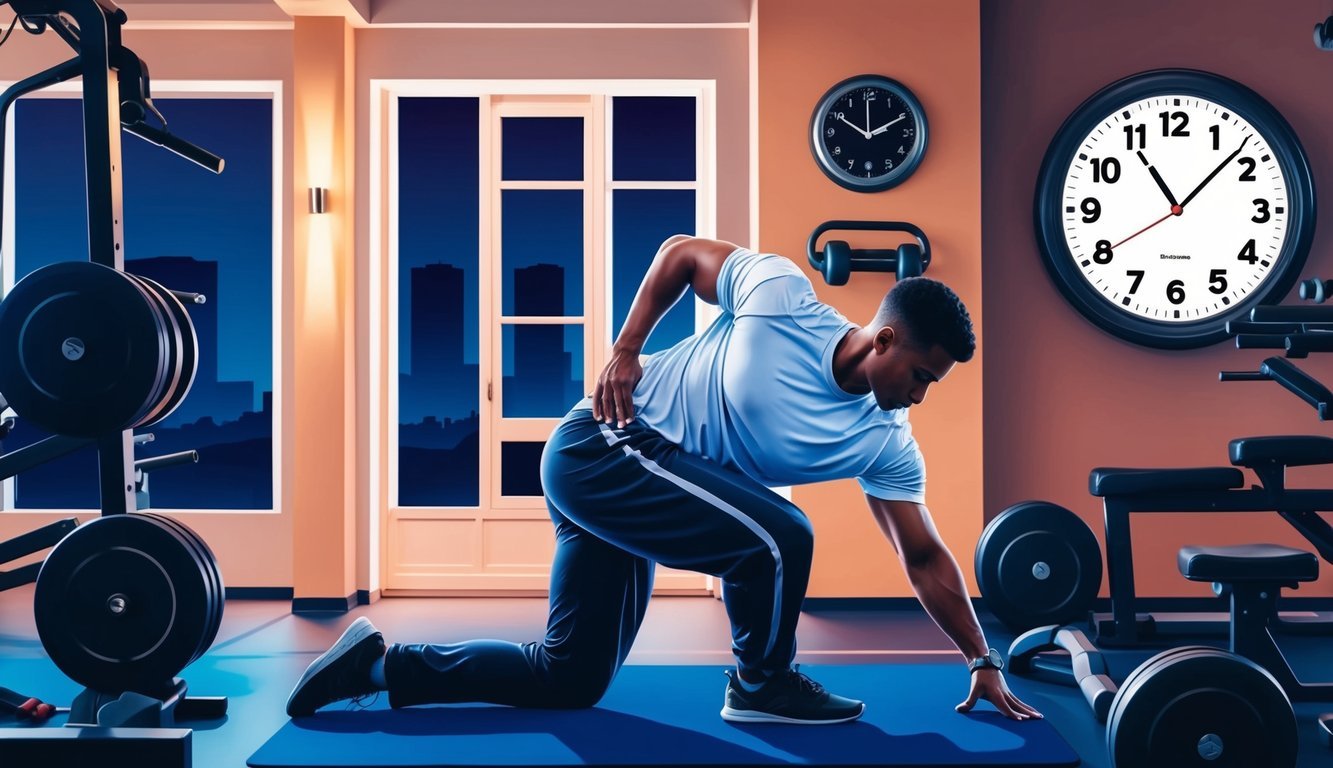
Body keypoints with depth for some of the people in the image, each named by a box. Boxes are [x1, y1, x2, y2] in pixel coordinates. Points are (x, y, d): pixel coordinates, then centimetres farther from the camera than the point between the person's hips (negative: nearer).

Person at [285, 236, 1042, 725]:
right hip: (606, 449, -7)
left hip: (614, 478, 8)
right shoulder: (782, 294, -18)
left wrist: (984, 662, 1)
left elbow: (927, 558, 2)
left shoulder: (885, 444, -3)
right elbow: (681, 252, -4)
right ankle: (763, 686, 3)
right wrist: (625, 351, -12)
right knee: (778, 536, -22)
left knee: (570, 679, 8)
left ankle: (381, 662, 16)